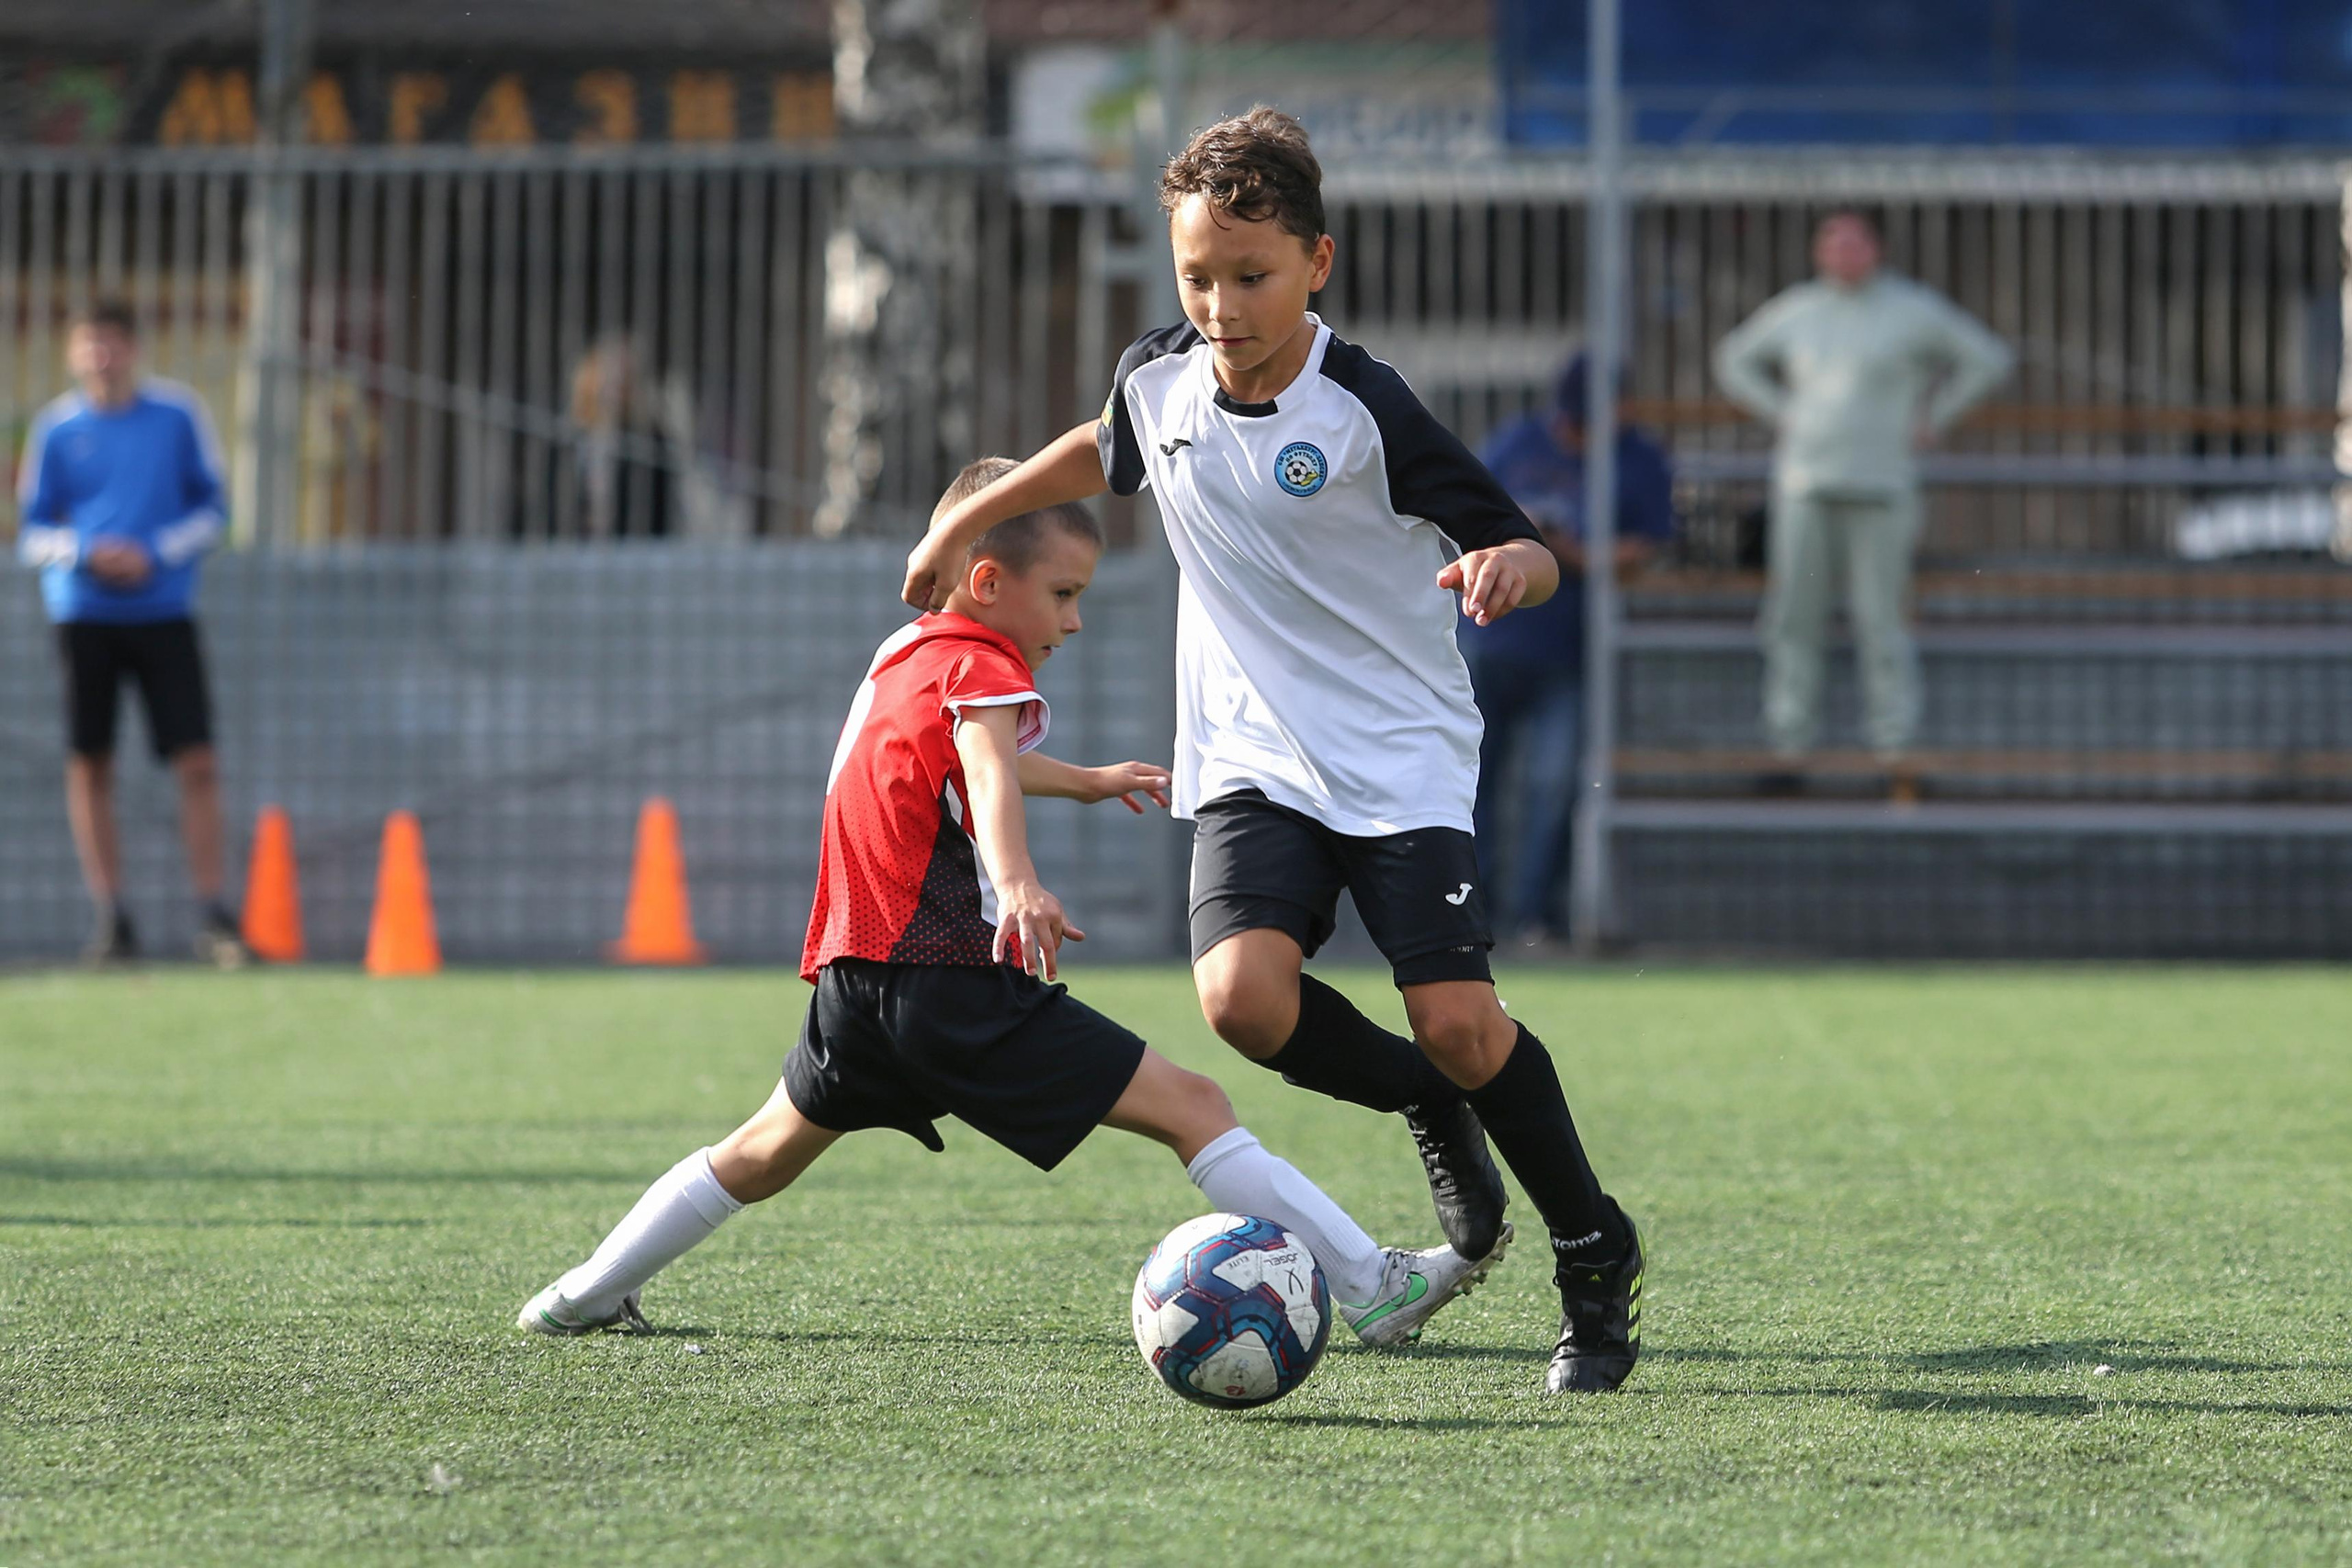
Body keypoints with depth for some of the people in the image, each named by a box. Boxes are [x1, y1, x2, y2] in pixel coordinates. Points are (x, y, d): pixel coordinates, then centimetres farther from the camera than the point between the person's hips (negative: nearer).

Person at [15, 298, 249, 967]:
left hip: (164, 607, -1)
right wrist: (86, 552, -13)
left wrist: (155, 554, -10)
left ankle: (212, 915, -2)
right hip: (84, 615, 1)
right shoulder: (55, 428, 4)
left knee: (196, 761, -8)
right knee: (88, 764, 0)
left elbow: (211, 511, 6)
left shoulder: (178, 414, 2)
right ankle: (111, 918, 8)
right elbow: (32, 535, 7)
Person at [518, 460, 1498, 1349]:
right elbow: (988, 772, -31)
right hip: (958, 985, -9)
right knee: (1191, 1108, -12)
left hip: (860, 979, 9)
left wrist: (1087, 782, 57)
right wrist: (1018, 880, -51)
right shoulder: (982, 666, -8)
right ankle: (1373, 1290, -20)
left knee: (769, 1150, 30)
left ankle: (582, 1298, 34)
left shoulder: (902, 654, 21)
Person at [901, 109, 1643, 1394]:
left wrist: (1509, 566, -37)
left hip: (1402, 757, -4)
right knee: (1243, 997, -22)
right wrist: (967, 521, 29)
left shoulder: (1366, 410, -16)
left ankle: (1596, 1256, 10)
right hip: (1252, 760, 4)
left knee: (1457, 1023, -16)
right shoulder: (1157, 379, -1)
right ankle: (1432, 1110, 10)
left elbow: (1523, 548, -14)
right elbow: (1102, 450, 24)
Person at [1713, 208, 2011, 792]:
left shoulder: (1913, 310, 0)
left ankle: (1894, 751, -2)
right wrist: (1782, 415, 11)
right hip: (1804, 482, 3)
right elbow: (1735, 360, 24)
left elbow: (1987, 359, 8)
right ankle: (1790, 750, 4)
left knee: (1881, 620, -5)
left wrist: (1930, 420, 3)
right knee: (1792, 618, 0)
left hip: (1878, 486, -3)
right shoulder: (1797, 310, 8)